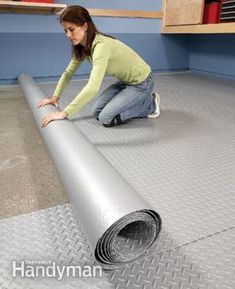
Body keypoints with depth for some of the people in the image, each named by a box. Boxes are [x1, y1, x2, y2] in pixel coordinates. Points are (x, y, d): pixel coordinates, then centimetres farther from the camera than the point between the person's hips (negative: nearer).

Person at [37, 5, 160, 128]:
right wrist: (55, 97, -5)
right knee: (97, 111, 2)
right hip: (125, 81, 8)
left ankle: (150, 104, 4)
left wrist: (65, 113, -41)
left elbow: (93, 87, -43)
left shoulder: (101, 45, -32)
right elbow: (68, 73, 5)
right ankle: (139, 100, 17)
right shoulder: (81, 47, -6)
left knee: (106, 118, -15)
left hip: (141, 82, -8)